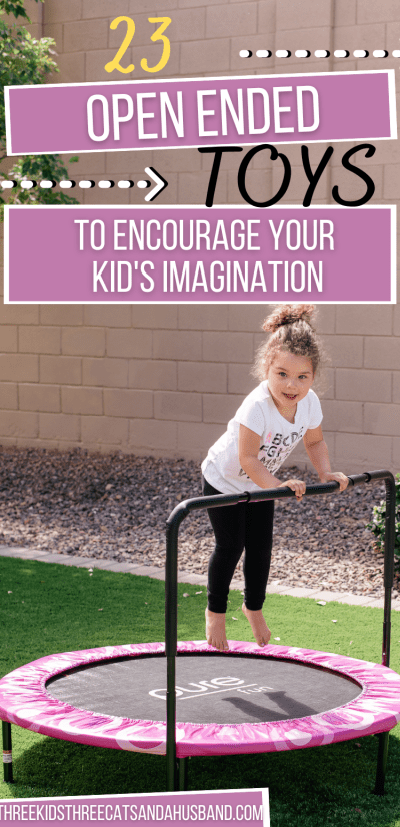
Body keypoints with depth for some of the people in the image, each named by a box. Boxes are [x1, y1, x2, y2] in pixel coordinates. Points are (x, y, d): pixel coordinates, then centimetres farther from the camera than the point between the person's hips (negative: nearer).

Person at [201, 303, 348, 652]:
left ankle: (254, 606, 37)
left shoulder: (310, 403, -21)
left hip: (261, 483, 5)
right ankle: (215, 611, 27)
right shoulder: (257, 406, -39)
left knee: (261, 547, 12)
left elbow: (314, 441, -1)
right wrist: (279, 486, -44)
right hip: (224, 480, -5)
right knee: (231, 546, 4)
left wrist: (326, 473, -14)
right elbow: (247, 459, -35)